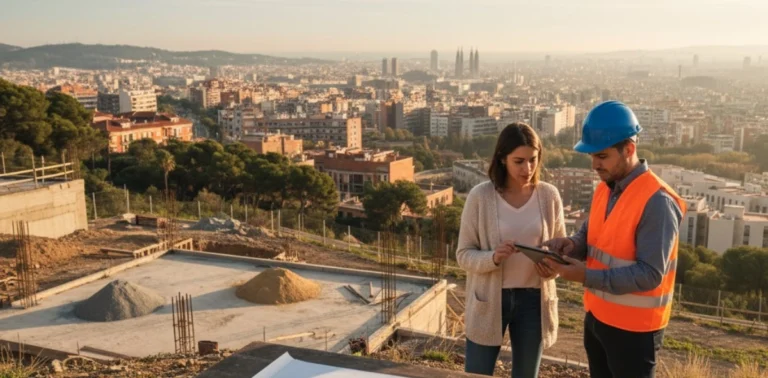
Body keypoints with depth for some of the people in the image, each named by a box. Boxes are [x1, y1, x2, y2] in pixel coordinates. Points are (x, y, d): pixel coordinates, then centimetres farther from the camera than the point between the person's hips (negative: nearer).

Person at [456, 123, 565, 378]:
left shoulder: (549, 196, -4)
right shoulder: (480, 196, -11)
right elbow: (464, 255, -7)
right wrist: (493, 258, -27)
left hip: (533, 300, 2)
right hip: (489, 301, -2)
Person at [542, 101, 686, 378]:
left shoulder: (657, 201, -22)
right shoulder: (604, 189, 4)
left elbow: (650, 274, -25)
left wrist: (588, 277, -29)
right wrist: (572, 245, -9)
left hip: (633, 327, -8)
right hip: (597, 315, 8)